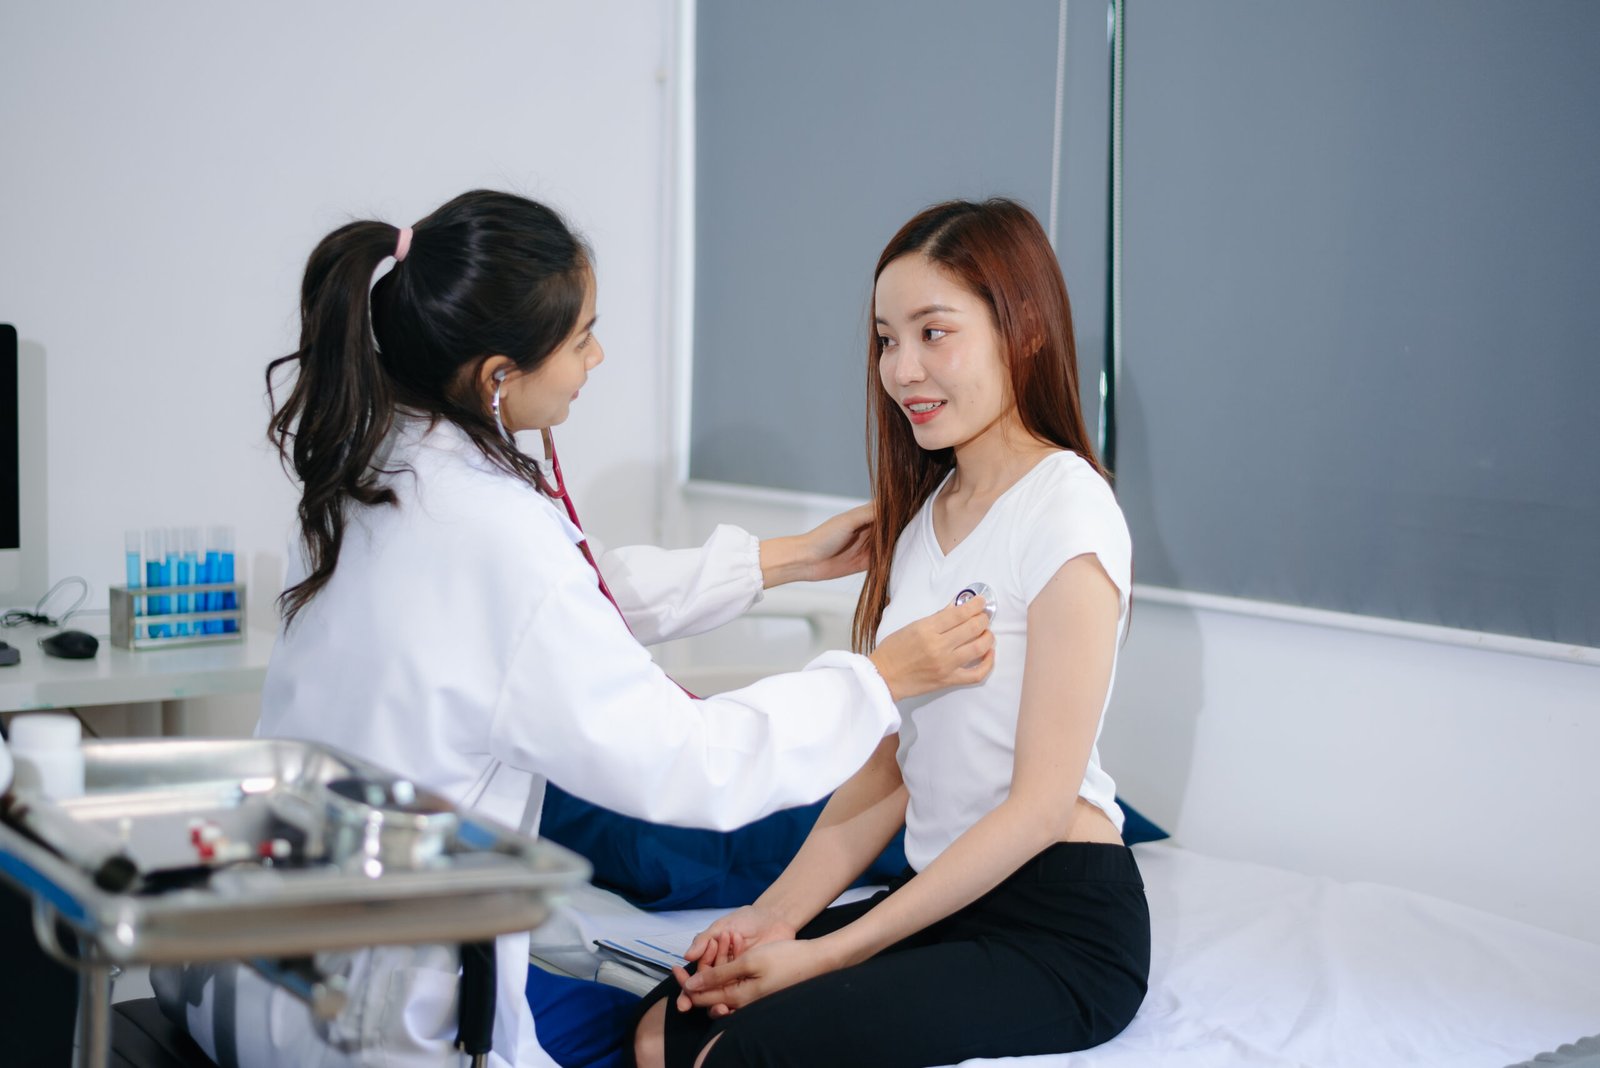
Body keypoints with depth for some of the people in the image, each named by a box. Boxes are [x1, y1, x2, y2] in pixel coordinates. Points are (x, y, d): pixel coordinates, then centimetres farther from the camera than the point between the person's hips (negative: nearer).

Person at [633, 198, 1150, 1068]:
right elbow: (889, 767, 9)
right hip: (943, 895, 7)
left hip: (1060, 929, -7)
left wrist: (829, 953, -16)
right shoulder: (923, 511, 12)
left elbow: (1041, 803, -17)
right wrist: (775, 915, -4)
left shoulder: (1066, 508, -14)